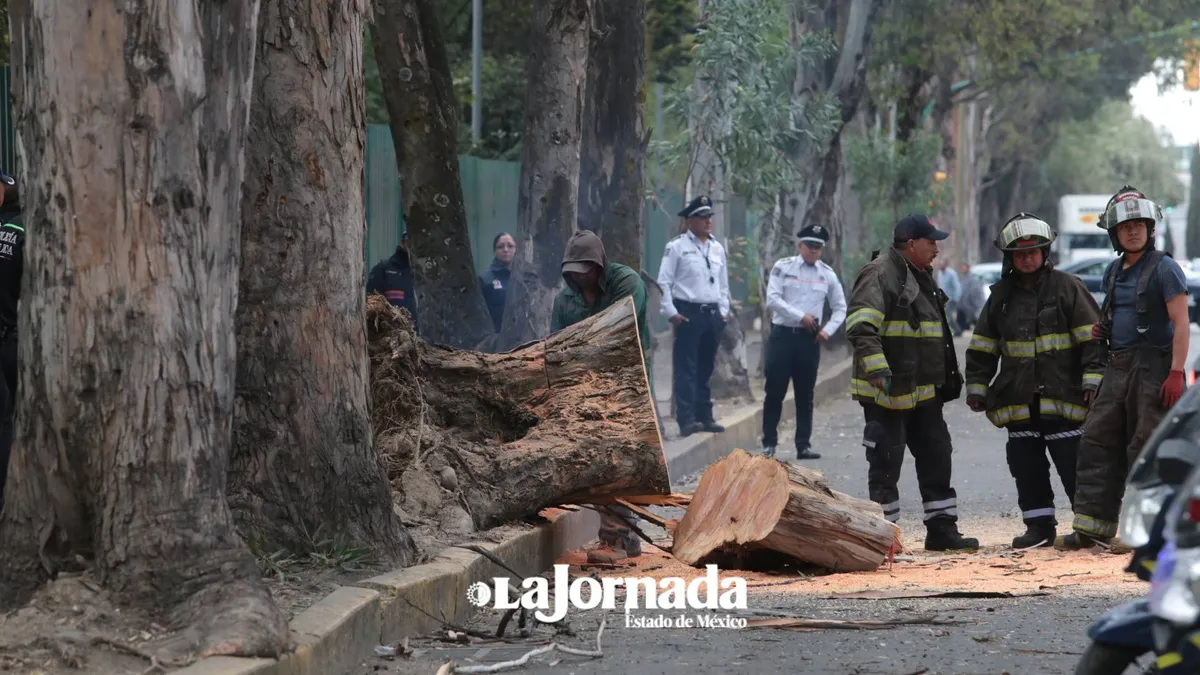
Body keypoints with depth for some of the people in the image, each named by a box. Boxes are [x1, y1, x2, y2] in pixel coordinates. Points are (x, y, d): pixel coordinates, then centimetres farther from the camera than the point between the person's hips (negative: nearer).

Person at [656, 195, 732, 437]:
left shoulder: (717, 248, 14)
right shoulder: (677, 247, -4)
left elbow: (724, 282, 20)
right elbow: (664, 282, -5)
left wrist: (723, 310, 12)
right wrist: (671, 312, -11)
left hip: (713, 314, 6)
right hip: (688, 313, -6)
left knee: (706, 367, 11)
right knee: (686, 368, -7)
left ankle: (704, 416, 17)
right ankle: (687, 419, -9)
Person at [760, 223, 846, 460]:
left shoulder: (827, 274, 8)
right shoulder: (783, 267, 0)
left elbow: (840, 307, 15)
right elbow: (773, 299, -10)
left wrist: (828, 330, -1)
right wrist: (800, 316, -15)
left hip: (809, 338, 2)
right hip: (782, 334, -2)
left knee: (805, 395, 7)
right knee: (775, 391, -1)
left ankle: (803, 445, 12)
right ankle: (769, 443, 6)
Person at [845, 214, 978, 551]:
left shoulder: (922, 278, 18)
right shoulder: (880, 275, -13)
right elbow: (861, 328, -24)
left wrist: (948, 377, 27)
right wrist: (878, 371, -31)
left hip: (923, 392, 9)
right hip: (886, 393, -9)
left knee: (936, 457, 10)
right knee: (886, 463, -3)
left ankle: (942, 529, 17)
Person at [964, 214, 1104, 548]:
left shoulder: (1067, 287, -1)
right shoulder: (1001, 295, 12)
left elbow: (1092, 338, -4)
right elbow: (982, 348, 17)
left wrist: (1093, 380, -11)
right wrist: (977, 388, 13)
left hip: (1063, 395, -5)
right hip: (1019, 401, 5)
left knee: (1074, 464, -5)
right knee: (1027, 466, 5)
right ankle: (1039, 526, 13)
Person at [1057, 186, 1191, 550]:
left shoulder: (1163, 268, -8)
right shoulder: (1114, 272, 15)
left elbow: (1181, 324, -13)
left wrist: (1176, 373, -20)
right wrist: (1102, 330, 9)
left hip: (1153, 368, -8)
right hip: (1118, 366, 8)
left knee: (1146, 449, -5)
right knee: (1097, 442, 4)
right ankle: (1092, 527, 6)